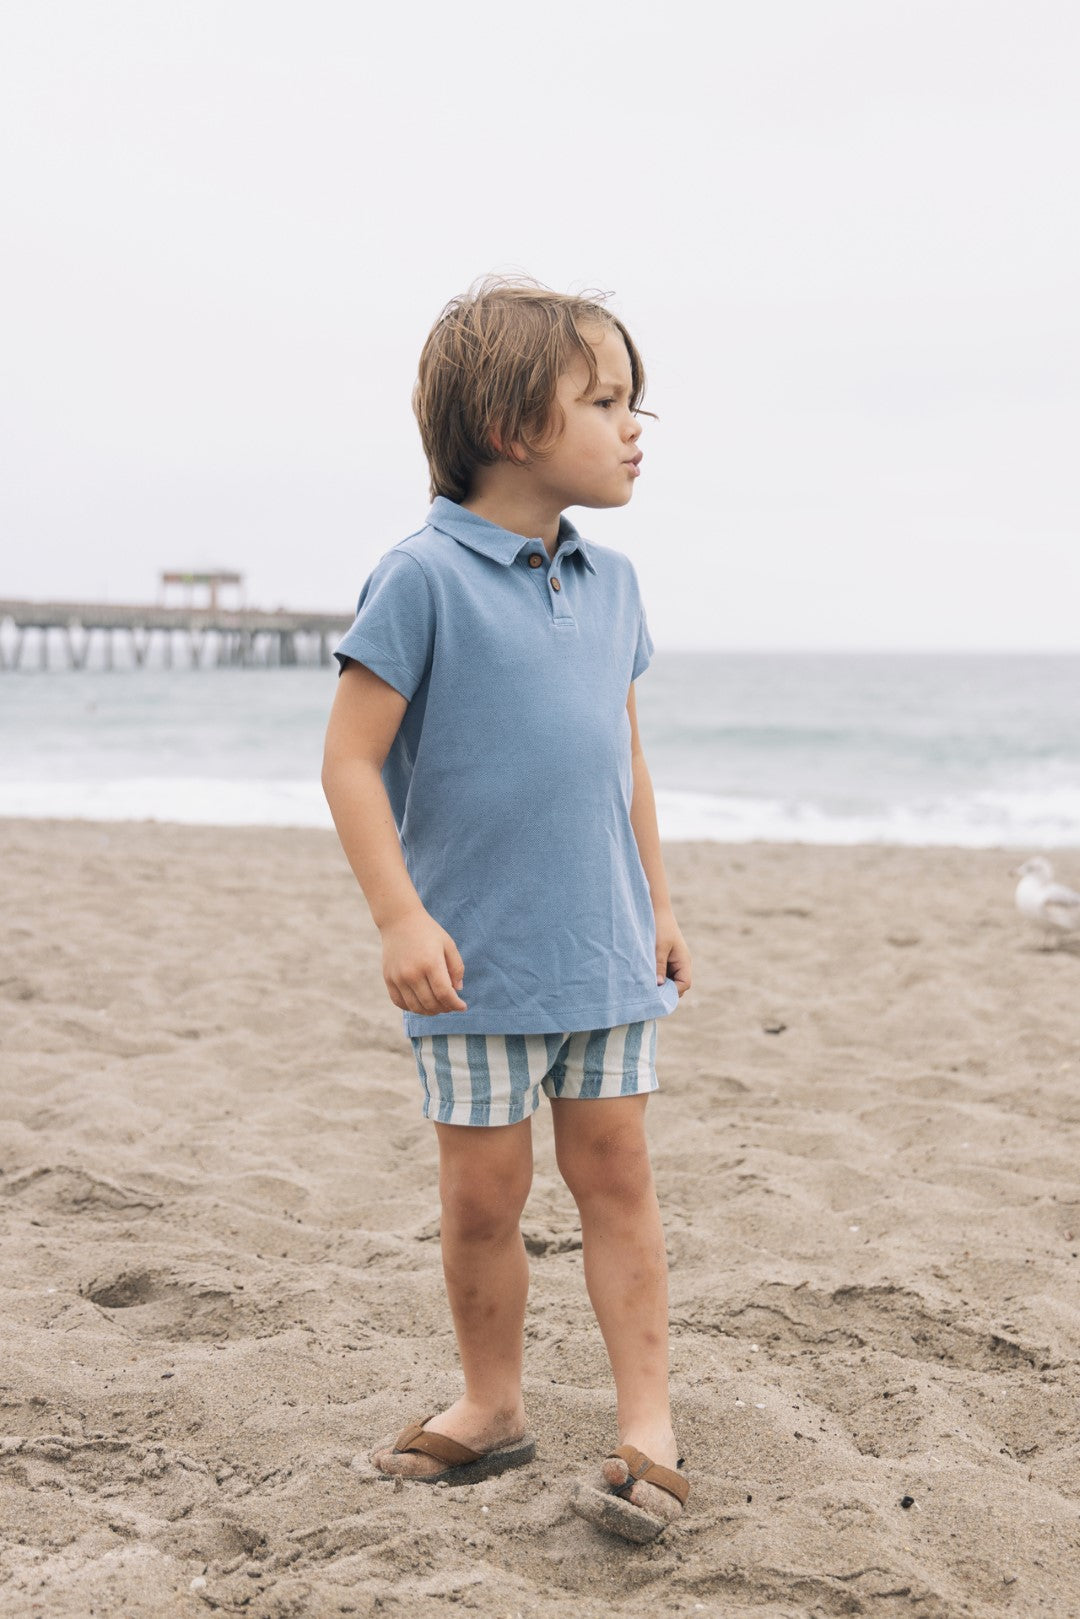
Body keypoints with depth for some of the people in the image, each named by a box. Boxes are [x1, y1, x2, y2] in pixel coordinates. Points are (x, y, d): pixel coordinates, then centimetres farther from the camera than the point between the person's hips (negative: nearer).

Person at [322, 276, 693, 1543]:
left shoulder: (609, 582, 6)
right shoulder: (426, 577, -13)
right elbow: (351, 758, -13)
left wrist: (658, 906, 17)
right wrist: (398, 917, -18)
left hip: (605, 952, 5)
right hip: (477, 957, -5)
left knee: (616, 1172, 6)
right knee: (484, 1191, 6)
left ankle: (646, 1424, 12)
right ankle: (491, 1404, 25)